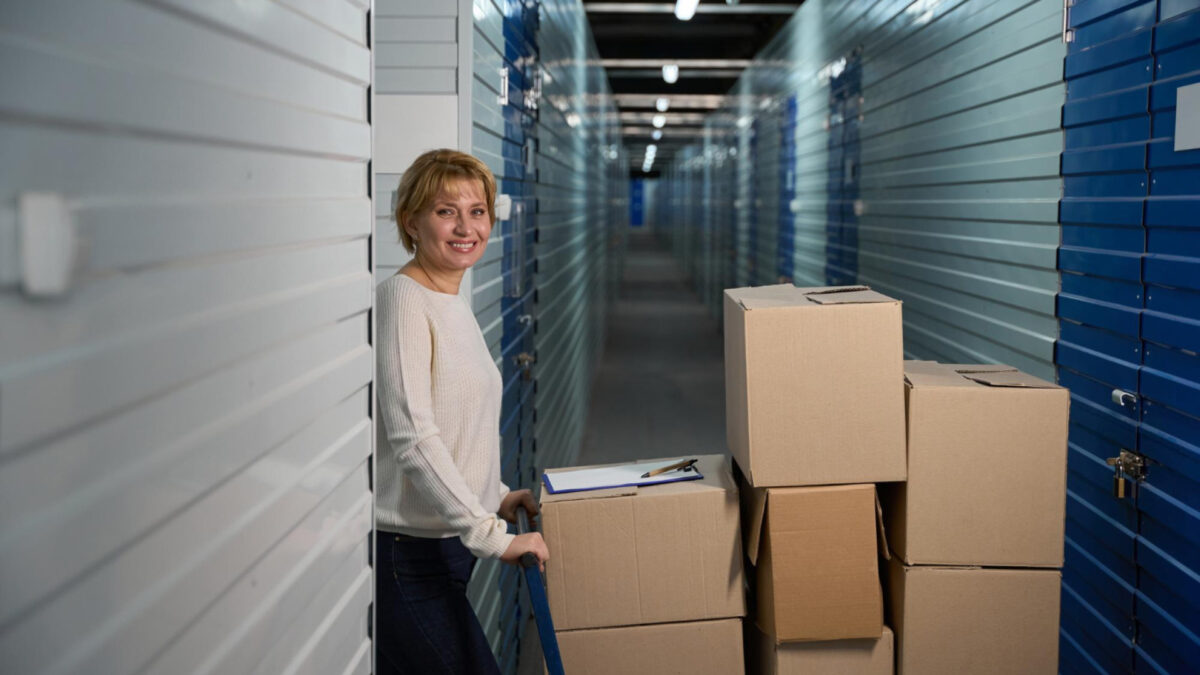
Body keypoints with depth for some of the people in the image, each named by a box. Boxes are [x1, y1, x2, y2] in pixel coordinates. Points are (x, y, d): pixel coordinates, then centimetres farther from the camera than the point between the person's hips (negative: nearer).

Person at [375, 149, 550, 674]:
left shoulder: (456, 305, 13)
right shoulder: (402, 299, -15)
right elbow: (411, 437, -23)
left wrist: (496, 496, 15)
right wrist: (491, 535, -24)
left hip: (445, 545, 9)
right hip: (405, 551, -9)